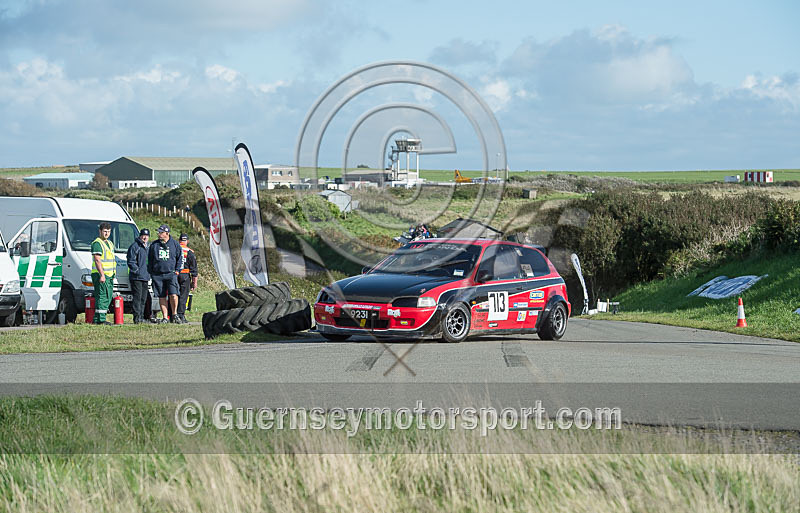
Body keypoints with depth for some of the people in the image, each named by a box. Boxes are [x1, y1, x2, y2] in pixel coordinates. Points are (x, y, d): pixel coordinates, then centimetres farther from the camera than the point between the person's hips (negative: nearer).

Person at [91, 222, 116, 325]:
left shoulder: (110, 243, 20)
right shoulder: (97, 243, -10)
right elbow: (97, 260, -17)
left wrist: (114, 274, 22)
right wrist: (102, 275, -23)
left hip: (109, 275, 9)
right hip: (100, 274, -9)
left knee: (108, 297, 8)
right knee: (103, 296, -13)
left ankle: (96, 319, 12)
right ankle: (100, 319, -14)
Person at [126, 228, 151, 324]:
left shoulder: (146, 247, 20)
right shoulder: (134, 246, -6)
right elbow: (131, 262, -11)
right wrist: (137, 271, -17)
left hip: (145, 277, 8)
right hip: (136, 277, -8)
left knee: (144, 298, 9)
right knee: (137, 297, -12)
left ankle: (141, 316, 14)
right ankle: (137, 317, -14)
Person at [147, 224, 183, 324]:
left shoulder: (174, 244, 6)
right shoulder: (154, 245, 10)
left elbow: (180, 258, 12)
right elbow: (149, 259, 16)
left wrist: (177, 270, 3)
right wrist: (150, 272, 9)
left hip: (171, 274, -2)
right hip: (157, 275, 2)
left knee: (173, 295, -15)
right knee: (162, 297, 2)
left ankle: (174, 315, -1)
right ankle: (165, 317, 8)